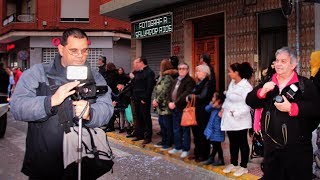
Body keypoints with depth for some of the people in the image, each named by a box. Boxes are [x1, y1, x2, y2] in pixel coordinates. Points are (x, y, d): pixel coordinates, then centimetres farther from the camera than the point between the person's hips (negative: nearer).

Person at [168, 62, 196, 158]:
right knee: (176, 129, 15)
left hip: (183, 108, -8)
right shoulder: (176, 80, 18)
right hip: (175, 108, 8)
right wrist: (170, 102, -2)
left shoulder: (189, 81, -9)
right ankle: (178, 147, 28)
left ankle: (185, 149, 10)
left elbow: (185, 94, -20)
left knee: (185, 129, 1)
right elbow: (172, 92, 15)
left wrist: (175, 103, -21)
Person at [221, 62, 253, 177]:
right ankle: (233, 164, 32)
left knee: (242, 143, 7)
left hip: (240, 121, -8)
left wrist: (236, 113, -20)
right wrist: (223, 109, 11)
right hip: (229, 119, 8)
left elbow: (248, 105, -21)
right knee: (232, 143, 18)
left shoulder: (245, 86, -19)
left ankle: (243, 167, 20)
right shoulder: (232, 82, 7)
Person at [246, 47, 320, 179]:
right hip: (271, 145, 5)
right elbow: (250, 101, 3)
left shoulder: (305, 84, -6)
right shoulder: (268, 83, 9)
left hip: (297, 147, -4)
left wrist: (291, 108, -23)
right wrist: (262, 92, -14)